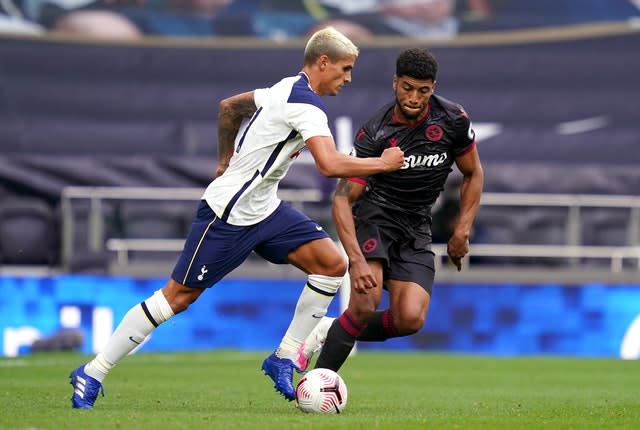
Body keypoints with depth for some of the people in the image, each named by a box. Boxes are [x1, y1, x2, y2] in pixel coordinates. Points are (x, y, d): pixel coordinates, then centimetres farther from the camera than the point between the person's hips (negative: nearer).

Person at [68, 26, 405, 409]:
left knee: (333, 264, -3)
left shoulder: (287, 90, 10)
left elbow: (228, 106, 25)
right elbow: (330, 165, -32)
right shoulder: (305, 104, -20)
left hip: (263, 208, 10)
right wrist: (384, 164, -20)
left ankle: (283, 361, 3)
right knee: (178, 296, -5)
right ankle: (92, 374, 4)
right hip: (229, 216, -10)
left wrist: (227, 159, 29)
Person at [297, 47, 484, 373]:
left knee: (411, 319, -17)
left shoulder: (452, 120, -9)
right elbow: (342, 199, -20)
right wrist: (357, 259, -33)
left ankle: (333, 332, 7)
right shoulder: (374, 134, -18)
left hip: (416, 229, 3)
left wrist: (462, 231, -1)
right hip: (375, 216, -3)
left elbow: (473, 174, 8)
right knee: (367, 300, -28)